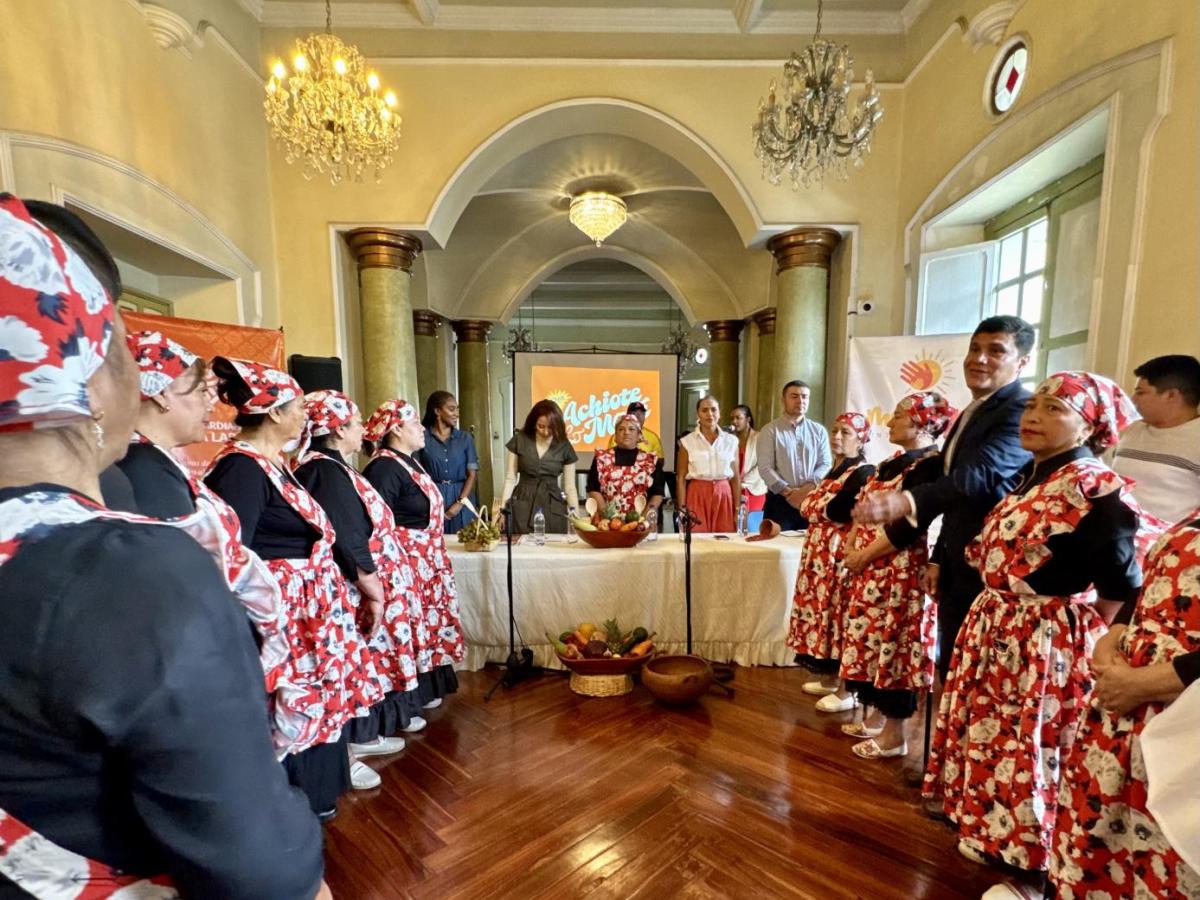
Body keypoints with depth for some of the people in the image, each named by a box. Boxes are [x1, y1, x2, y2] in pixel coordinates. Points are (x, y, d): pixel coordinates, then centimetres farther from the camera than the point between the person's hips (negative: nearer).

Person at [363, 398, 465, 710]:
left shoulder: (408, 462, 11)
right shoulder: (384, 468, -19)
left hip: (425, 560, 10)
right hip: (405, 561, -10)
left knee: (424, 620, 16)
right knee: (412, 624, 1)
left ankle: (426, 687, 29)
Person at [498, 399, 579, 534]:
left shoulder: (564, 446, 0)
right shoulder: (519, 440, -1)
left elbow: (570, 487, 2)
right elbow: (510, 478, 1)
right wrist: (503, 509, -4)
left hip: (552, 508, 1)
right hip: (523, 507, 0)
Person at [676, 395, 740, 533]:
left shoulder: (731, 441, 6)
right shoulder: (687, 442, 0)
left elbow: (735, 478, 8)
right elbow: (681, 478, 0)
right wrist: (682, 509, -6)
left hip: (723, 497, 2)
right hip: (697, 496, -2)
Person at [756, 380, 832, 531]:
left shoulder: (819, 431, 10)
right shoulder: (770, 430, 1)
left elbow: (826, 464, 4)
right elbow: (765, 468, -6)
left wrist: (808, 488, -12)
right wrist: (788, 492, -14)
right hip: (779, 501, -2)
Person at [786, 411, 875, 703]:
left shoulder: (863, 473, -10)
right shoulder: (835, 470, 18)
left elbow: (837, 511, -22)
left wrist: (808, 502, -6)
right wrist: (813, 502, -2)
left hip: (841, 553, -9)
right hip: (821, 551, 9)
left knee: (839, 614, -3)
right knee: (823, 611, 14)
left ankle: (846, 690, 9)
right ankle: (829, 678, 27)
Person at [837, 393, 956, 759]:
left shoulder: (929, 465, -13)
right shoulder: (891, 462, 15)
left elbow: (907, 527, -21)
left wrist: (863, 557, -15)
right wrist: (851, 548, 2)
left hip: (900, 573, -9)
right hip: (872, 572, 9)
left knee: (893, 645, 0)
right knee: (871, 642, 15)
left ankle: (894, 735, 13)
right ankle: (876, 717, 30)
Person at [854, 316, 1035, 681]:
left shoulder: (1021, 411, -15)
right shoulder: (970, 413, 14)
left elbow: (979, 474, -35)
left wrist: (910, 501, -50)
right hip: (958, 570, 9)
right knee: (951, 673, 18)